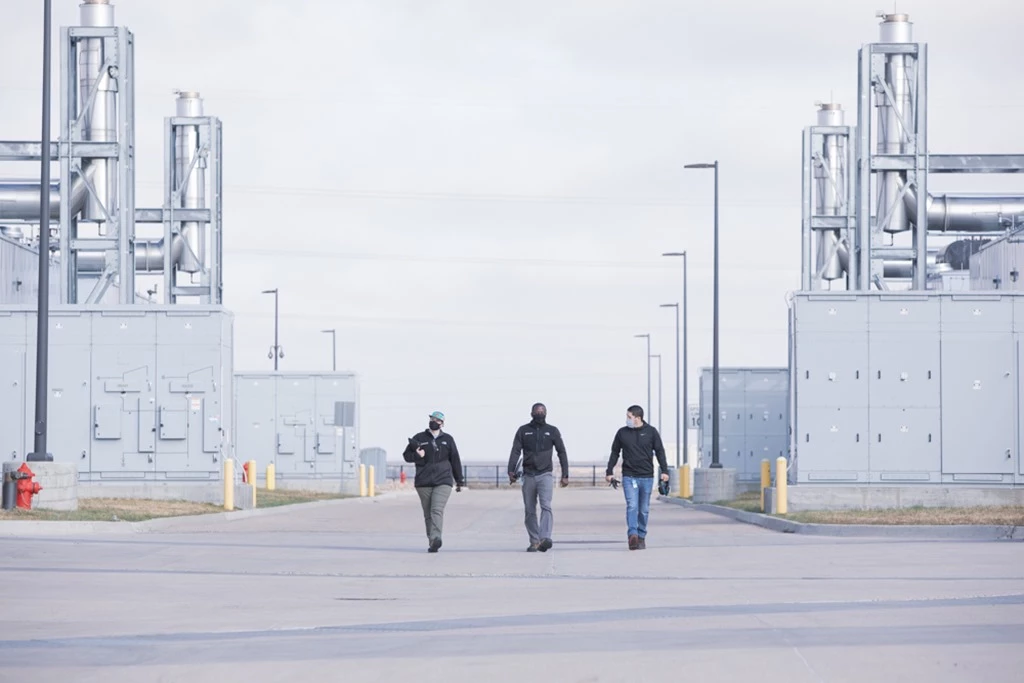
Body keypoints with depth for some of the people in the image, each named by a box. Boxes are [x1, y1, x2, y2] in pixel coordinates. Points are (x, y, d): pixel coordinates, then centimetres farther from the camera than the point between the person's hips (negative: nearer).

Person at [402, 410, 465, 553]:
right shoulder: (419, 438, 10)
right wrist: (417, 456, -11)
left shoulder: (448, 439, 12)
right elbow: (406, 455, 11)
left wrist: (459, 481, 17)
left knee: (437, 511, -18)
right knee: (428, 514, 4)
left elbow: (455, 461, 16)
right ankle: (432, 542, 10)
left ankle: (435, 538, -31)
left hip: (443, 482, -2)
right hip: (423, 483, 2)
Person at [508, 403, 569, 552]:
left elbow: (562, 453, 10)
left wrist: (565, 475, 3)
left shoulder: (552, 431, 8)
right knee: (530, 511, 4)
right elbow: (515, 452, 0)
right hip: (528, 476, 2)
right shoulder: (523, 431, 7)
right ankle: (534, 541, 12)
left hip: (545, 475, -2)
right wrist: (511, 471, -13)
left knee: (546, 506, -19)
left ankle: (545, 539, -32)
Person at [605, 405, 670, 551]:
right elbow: (615, 453, 12)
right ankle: (632, 535, -26)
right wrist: (609, 472, 9)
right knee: (632, 506, -16)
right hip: (629, 477, 0)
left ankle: (641, 537, 17)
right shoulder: (622, 433, 5)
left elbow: (660, 451, 3)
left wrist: (664, 471, -6)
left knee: (644, 509, 7)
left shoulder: (651, 432, 2)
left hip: (646, 477, 0)